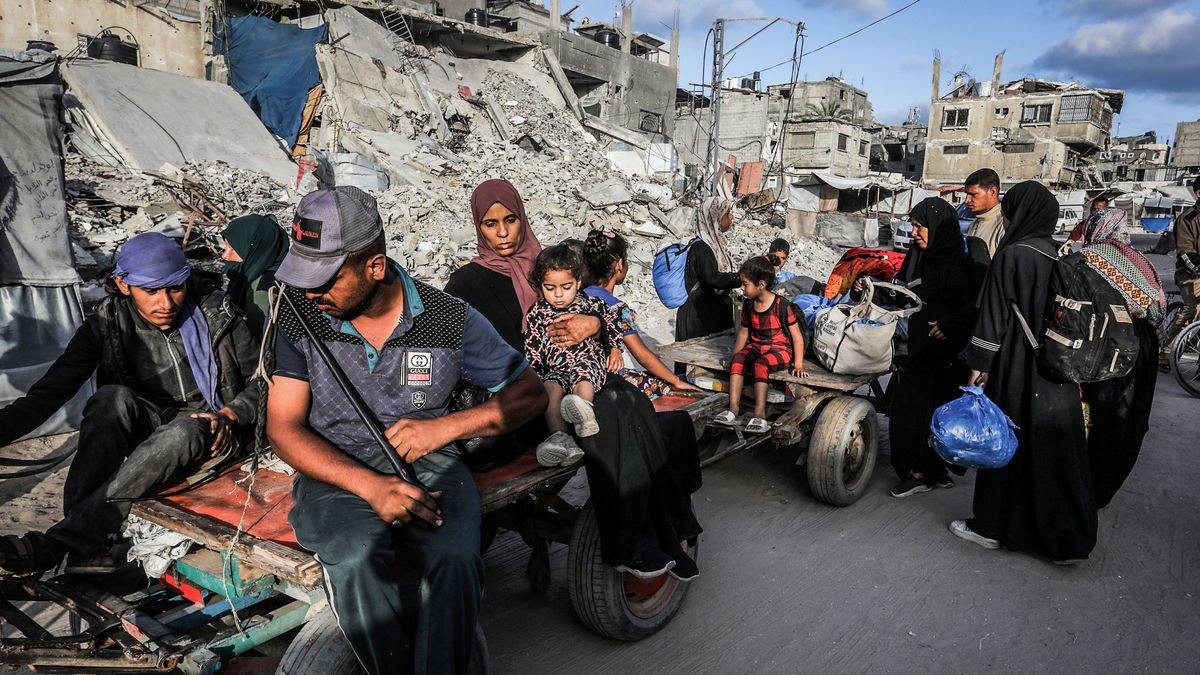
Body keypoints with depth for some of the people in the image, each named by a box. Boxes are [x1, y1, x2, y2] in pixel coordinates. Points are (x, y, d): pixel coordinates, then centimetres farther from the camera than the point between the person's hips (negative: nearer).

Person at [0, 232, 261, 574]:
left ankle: (59, 543, -34)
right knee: (113, 398, -31)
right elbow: (46, 396, -6)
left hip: (207, 434, -2)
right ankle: (85, 549, -35)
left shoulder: (217, 312, -9)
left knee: (181, 433, -37)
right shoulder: (107, 324, -5)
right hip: (144, 429, 2)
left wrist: (230, 415, -17)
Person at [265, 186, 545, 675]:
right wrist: (371, 486, -19)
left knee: (456, 556, -31)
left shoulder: (451, 319, -6)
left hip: (429, 464, 0)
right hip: (338, 470, 1)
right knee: (354, 558, -31)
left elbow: (530, 393, 1)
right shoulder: (299, 318, -3)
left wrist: (447, 426, -15)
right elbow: (284, 427, -3)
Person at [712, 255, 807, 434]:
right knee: (737, 360, -26)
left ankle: (760, 414, -37)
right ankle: (733, 409, -30)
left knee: (760, 364, -35)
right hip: (755, 346, 5)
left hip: (780, 348, -5)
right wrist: (734, 356, 9)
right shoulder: (748, 305, 7)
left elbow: (796, 335, -8)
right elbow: (744, 332, 17)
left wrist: (798, 364, -12)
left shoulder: (782, 305, -11)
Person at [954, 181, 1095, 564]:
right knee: (1058, 448, 13)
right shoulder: (1060, 256, 7)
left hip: (1018, 369, -6)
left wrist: (979, 363, -10)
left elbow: (995, 314, -15)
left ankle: (992, 526, 19)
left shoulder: (1012, 256, -13)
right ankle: (1068, 538, 23)